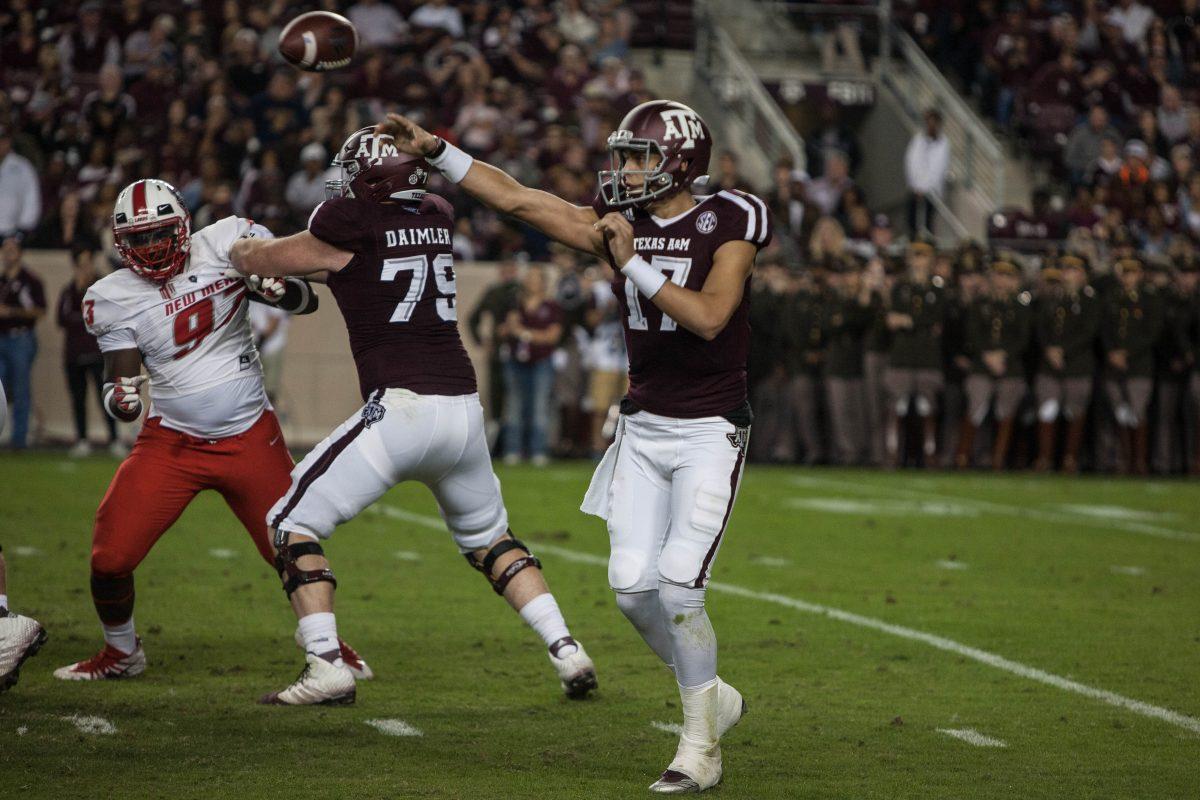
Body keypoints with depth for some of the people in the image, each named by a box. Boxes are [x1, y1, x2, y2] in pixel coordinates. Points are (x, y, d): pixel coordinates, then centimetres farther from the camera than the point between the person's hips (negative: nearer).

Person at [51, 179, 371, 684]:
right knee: (110, 556, -8)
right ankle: (120, 654, 19)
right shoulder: (114, 298, -5)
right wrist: (119, 400, -26)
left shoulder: (227, 245, -7)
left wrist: (275, 287, -24)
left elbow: (308, 301, -2)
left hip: (250, 438, 0)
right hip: (170, 443, 1)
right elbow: (118, 377, -3)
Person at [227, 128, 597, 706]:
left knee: (294, 525, 5)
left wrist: (240, 248, 30)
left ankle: (326, 668, -5)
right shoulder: (438, 218, 13)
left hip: (399, 409, -6)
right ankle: (566, 649, 15)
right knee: (487, 537, 26)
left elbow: (263, 261, 10)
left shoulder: (354, 222, -5)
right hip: (463, 407, 6)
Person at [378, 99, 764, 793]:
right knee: (633, 585, -1)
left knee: (679, 583, -15)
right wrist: (435, 150, 1)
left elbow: (708, 318, -23)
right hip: (644, 426, 6)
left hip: (711, 430, -6)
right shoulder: (618, 223, 4)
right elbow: (514, 197, 5)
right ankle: (712, 697, 23)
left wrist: (634, 263, -24)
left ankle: (701, 746, -1)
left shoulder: (729, 223, -11)